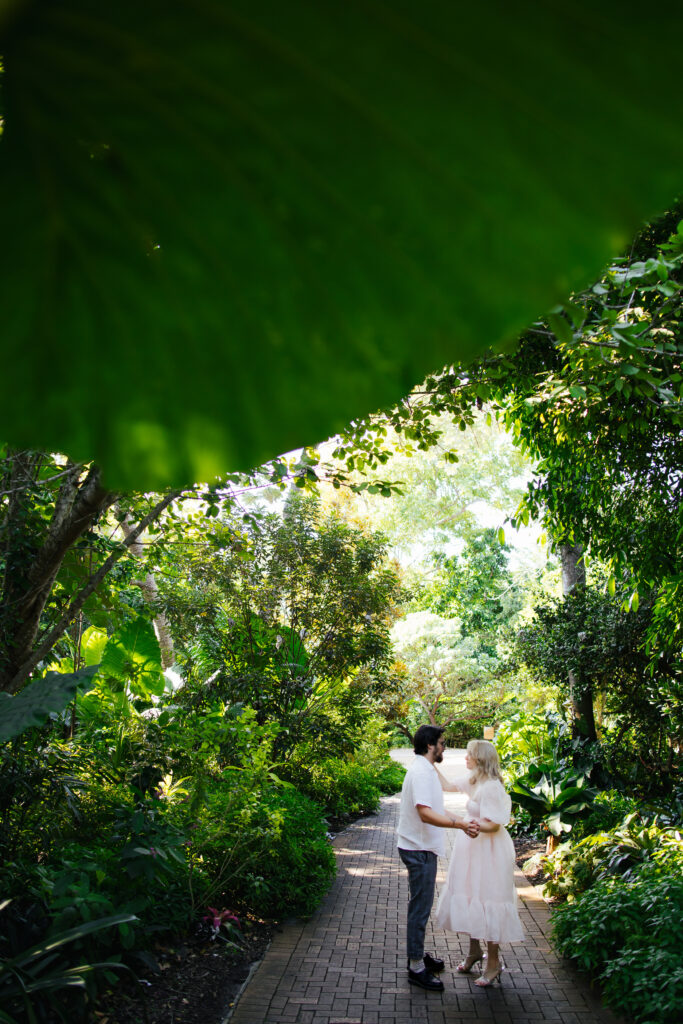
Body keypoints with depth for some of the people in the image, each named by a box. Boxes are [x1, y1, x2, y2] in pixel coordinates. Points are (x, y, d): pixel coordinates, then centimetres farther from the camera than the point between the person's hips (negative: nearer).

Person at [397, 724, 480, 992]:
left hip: (423, 849, 11)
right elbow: (426, 814, -31)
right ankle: (416, 968, 6)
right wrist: (461, 824, -36)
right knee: (420, 907, -3)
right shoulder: (421, 772, -21)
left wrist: (463, 821, 16)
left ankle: (418, 955, 32)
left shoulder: (426, 770, 13)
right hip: (419, 849, -11)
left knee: (421, 906, 20)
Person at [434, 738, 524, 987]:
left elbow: (493, 826, -24)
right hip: (474, 848, 9)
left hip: (488, 851, -9)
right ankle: (474, 950, 33)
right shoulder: (473, 780, 4)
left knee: (485, 903, 0)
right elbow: (447, 785, 16)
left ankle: (493, 962, 15)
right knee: (471, 900, 17)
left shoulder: (491, 787, -23)